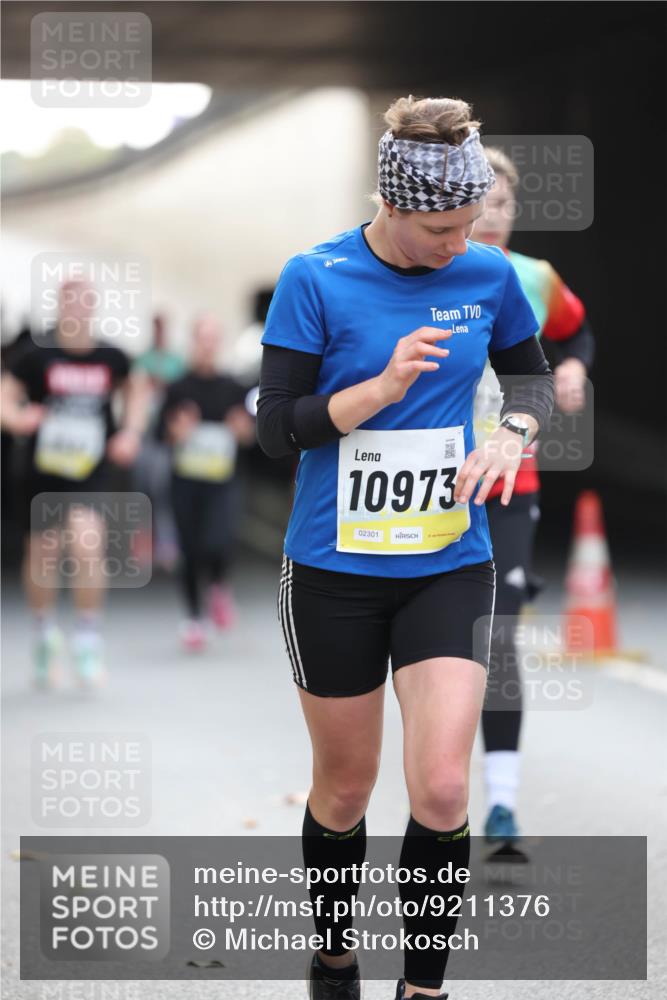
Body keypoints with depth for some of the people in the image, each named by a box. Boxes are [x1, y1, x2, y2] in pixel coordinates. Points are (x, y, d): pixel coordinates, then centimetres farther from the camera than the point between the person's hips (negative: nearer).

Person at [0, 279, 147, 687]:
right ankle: (46, 633, 38)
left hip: (92, 475, 0)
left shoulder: (111, 358, -1)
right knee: (42, 554, 12)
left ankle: (89, 639, -6)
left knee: (87, 545, -21)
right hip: (43, 473, 0)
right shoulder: (38, 356, -8)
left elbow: (135, 387, 19)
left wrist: (132, 430, 6)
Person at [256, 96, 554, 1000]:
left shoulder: (490, 275, -2)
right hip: (335, 573, -1)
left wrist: (513, 433, -8)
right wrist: (381, 388, -23)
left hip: (450, 567, 1)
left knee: (441, 791, -12)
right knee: (345, 789, 11)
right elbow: (277, 427, -10)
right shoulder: (316, 280, -11)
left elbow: (534, 377, 14)